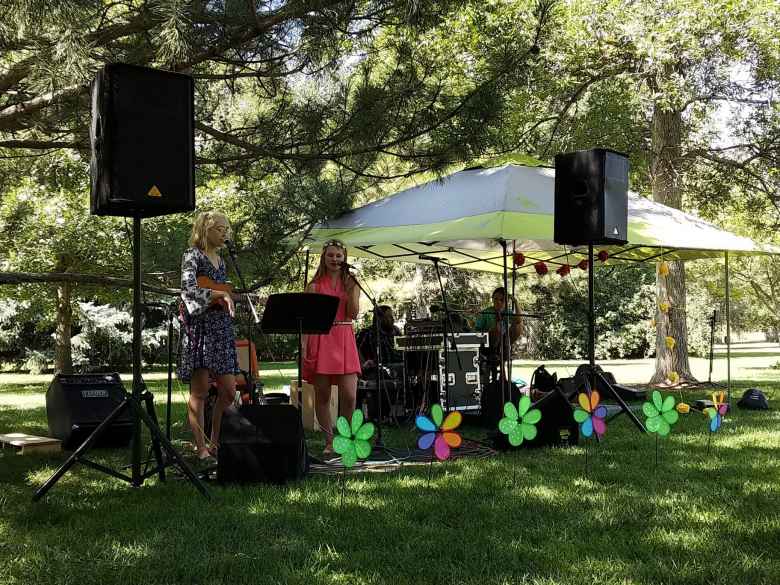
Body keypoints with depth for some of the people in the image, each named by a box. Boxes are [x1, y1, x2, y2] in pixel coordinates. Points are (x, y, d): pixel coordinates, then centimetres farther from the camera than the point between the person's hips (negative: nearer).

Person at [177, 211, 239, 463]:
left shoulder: (220, 260, 19)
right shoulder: (192, 255, -4)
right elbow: (189, 289, -20)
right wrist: (221, 295, -26)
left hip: (222, 329, 8)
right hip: (199, 328, -8)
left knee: (228, 392, 5)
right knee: (200, 391, -4)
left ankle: (216, 444, 16)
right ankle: (201, 449, 1)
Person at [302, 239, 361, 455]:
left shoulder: (351, 283, 11)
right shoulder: (315, 285, 7)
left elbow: (353, 313, -1)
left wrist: (351, 289, -7)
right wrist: (304, 346, -7)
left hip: (344, 340, 1)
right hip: (320, 339, -1)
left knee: (349, 395, -8)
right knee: (322, 395, 1)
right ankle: (329, 441, 12)